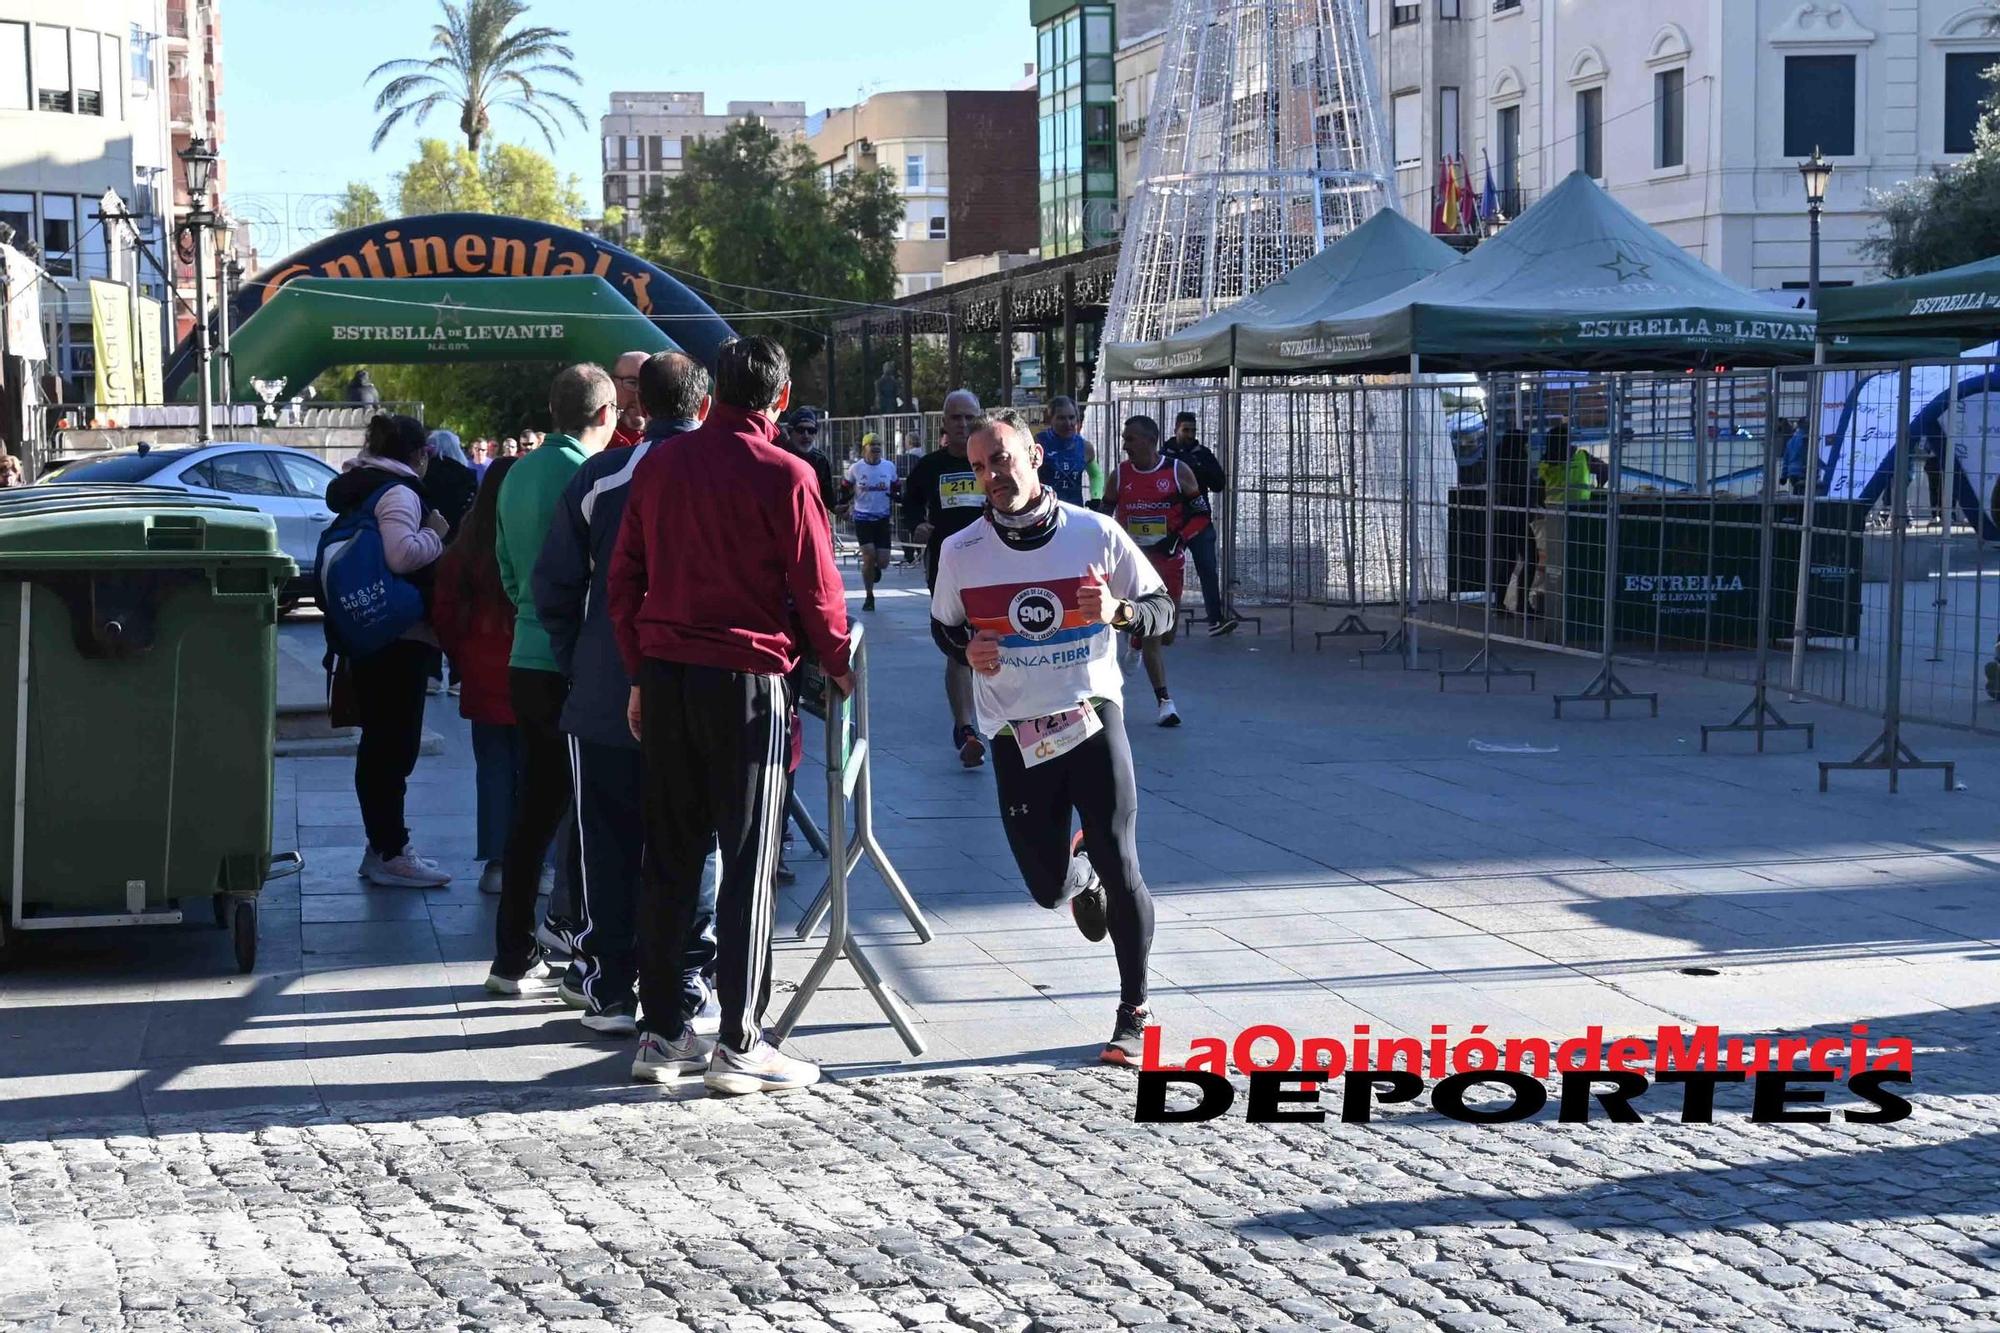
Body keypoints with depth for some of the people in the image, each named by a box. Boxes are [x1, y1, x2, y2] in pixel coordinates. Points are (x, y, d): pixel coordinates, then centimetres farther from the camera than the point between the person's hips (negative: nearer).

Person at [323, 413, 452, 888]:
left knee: (379, 742, 15)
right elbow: (402, 554, -28)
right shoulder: (398, 492, -13)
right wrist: (437, 533, -13)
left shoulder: (355, 490, 16)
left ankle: (383, 847, 22)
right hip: (399, 637, -10)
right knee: (394, 744, -6)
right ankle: (390, 853, -5)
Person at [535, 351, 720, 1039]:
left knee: (609, 846, 9)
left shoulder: (599, 477, -3)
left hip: (609, 694, 0)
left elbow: (554, 586, 0)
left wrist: (579, 663, 11)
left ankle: (609, 987, 12)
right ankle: (687, 984, 11)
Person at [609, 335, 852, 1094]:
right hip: (747, 678, -5)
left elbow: (624, 579, 10)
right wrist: (836, 663, 10)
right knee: (749, 862, 0)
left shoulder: (660, 465, 7)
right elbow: (816, 588, -6)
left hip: (664, 677, 5)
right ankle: (738, 1045, 0)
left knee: (669, 856, 12)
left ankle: (661, 1032, 15)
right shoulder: (784, 476, -9)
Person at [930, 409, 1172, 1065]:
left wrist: (1120, 611, -17)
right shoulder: (960, 552, 1)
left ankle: (1134, 1013, 9)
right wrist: (968, 650, -6)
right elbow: (943, 626, 17)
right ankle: (1080, 871, 43)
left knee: (1119, 867, -9)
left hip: (1093, 715, -1)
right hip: (1016, 734, 2)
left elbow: (1162, 606, 6)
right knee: (1049, 887, 3)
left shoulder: (1096, 534, -3)